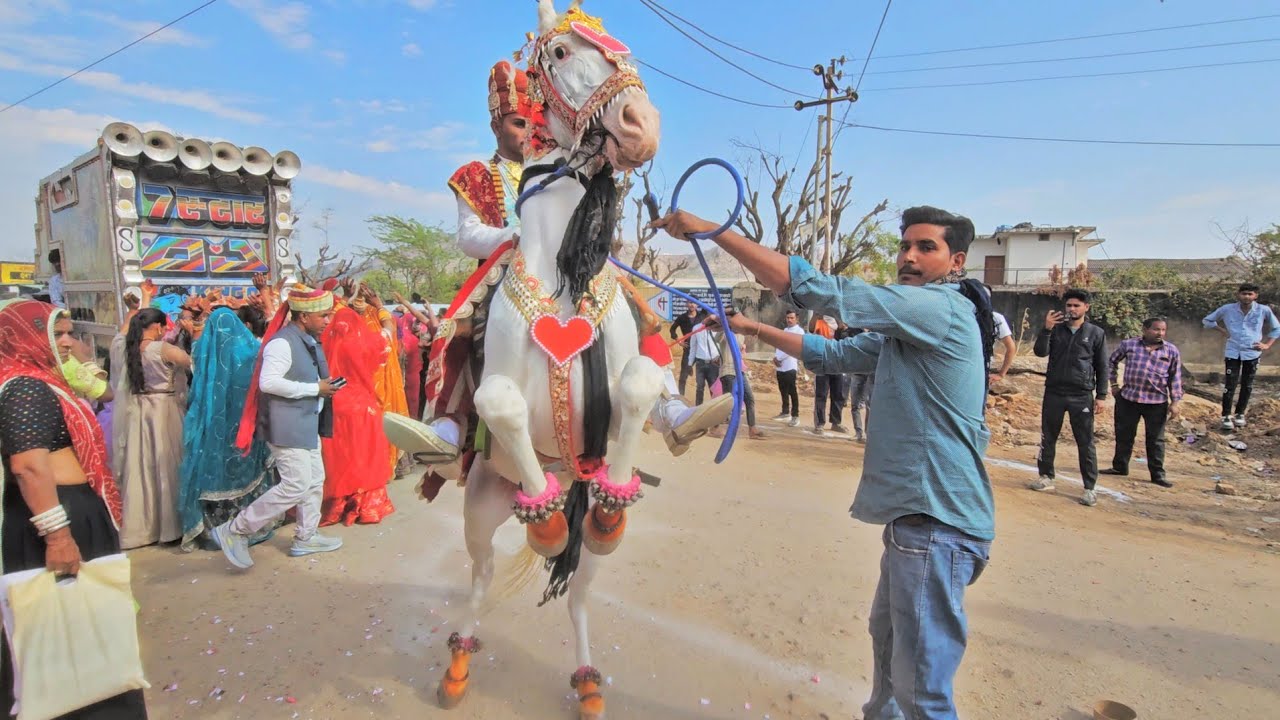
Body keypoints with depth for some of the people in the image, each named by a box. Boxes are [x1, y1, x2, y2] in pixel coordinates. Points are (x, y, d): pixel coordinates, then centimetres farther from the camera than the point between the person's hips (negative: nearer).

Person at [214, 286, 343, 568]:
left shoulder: (309, 341, 10)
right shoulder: (282, 342, -18)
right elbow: (269, 382, -27)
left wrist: (326, 386, 3)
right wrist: (315, 389, -22)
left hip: (307, 423, 10)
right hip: (287, 425, -10)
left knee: (315, 481, 15)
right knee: (296, 486, -9)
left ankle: (306, 537, 29)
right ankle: (234, 530, 5)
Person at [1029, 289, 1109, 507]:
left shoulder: (1096, 333, 4)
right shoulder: (1056, 329, 7)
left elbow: (1102, 367, 5)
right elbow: (1041, 352, -7)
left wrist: (1101, 395, -1)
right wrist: (1046, 329, -19)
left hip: (1082, 396, -2)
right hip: (1054, 392, 2)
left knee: (1086, 443, 0)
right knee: (1048, 438, 9)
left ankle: (1090, 488, 6)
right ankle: (1046, 477, 22)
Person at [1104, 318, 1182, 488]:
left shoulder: (1171, 351, 2)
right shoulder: (1128, 344, 0)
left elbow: (1175, 378, 5)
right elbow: (1112, 361, 15)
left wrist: (1175, 402, 2)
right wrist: (1114, 384, 9)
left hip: (1157, 402, 0)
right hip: (1128, 398, 0)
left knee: (1156, 439, 6)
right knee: (1124, 435, 10)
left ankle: (1158, 474, 17)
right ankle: (1120, 467, 25)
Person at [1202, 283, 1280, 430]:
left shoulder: (1264, 310, -4)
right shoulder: (1227, 309, -6)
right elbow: (1207, 320, 10)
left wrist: (1267, 345, 1)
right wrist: (1223, 331, 0)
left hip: (1252, 353, 2)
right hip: (1232, 352, -1)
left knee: (1247, 385, 10)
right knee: (1230, 385, -4)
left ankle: (1240, 414, 24)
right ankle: (1226, 416, 3)